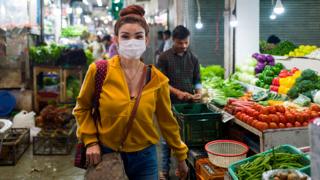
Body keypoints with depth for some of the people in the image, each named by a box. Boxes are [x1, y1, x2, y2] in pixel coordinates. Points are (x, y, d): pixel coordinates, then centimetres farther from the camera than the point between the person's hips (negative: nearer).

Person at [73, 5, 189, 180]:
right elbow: (82, 108, 3)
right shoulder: (99, 70, -11)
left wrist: (181, 156, 10)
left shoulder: (157, 79, -7)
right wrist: (90, 141, -7)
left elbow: (166, 120, 4)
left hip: (144, 156, 1)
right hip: (106, 154, 0)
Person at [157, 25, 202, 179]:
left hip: (189, 103, 3)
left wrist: (198, 91, -11)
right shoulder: (164, 57, -4)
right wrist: (177, 92, -19)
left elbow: (197, 80, 11)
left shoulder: (193, 58, 8)